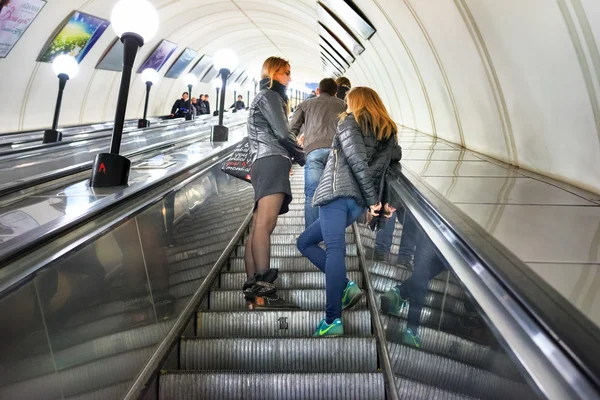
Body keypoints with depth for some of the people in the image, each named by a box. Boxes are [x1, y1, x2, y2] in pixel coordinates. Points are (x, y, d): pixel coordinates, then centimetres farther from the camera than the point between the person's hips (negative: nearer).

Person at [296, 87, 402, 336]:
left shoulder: (349, 122, 6)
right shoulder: (388, 132, 23)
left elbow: (357, 161, -8)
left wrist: (372, 199, -10)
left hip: (338, 192, -7)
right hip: (358, 201, 7)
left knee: (334, 250, -17)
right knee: (305, 242, 16)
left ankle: (332, 320, -26)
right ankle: (345, 287, 2)